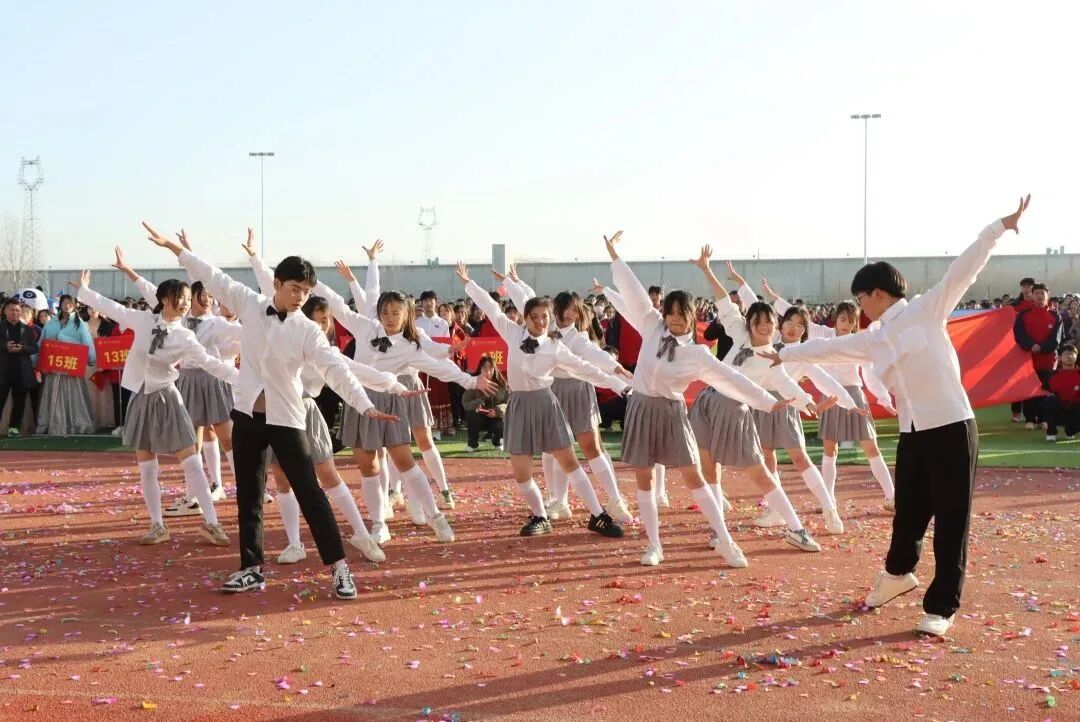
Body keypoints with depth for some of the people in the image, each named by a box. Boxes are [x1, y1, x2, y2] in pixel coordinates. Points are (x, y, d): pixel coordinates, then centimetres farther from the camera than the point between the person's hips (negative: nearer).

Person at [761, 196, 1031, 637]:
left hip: (952, 428, -6)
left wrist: (998, 228, -18)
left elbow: (963, 270, -10)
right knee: (909, 514, 17)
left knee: (951, 521, 1)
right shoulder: (872, 340, 13)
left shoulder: (926, 310, -3)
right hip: (913, 435, 6)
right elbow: (827, 347, 26)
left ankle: (941, 607, 10)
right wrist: (785, 354, 36)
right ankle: (898, 574, 43)